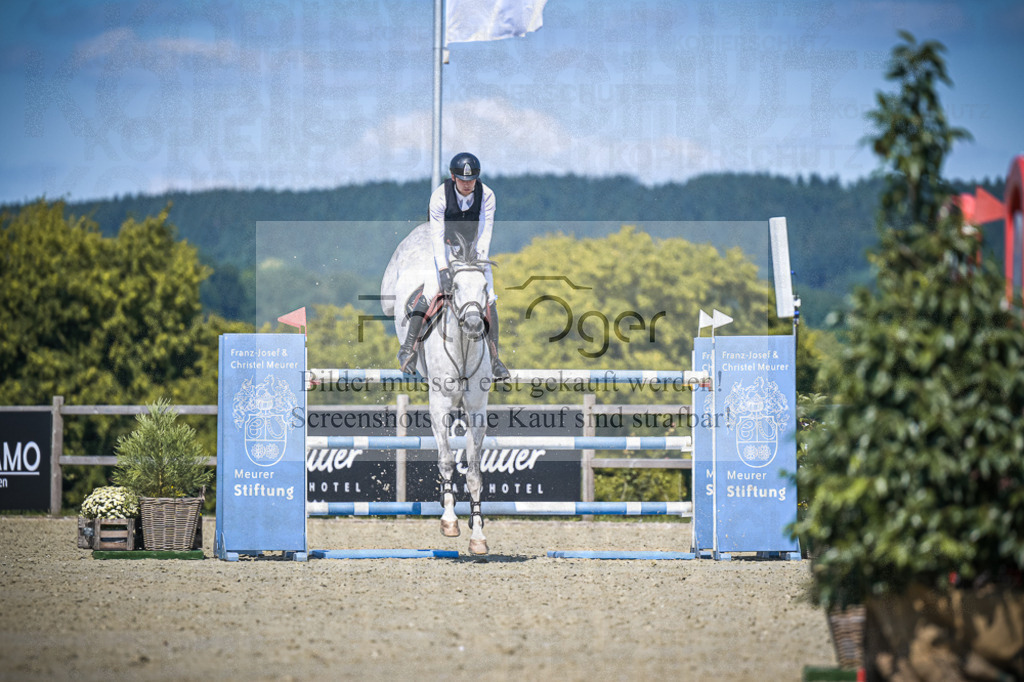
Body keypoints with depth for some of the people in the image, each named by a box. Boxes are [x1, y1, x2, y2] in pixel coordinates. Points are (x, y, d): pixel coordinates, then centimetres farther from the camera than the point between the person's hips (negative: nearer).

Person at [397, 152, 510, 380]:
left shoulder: (486, 196, -17)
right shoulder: (439, 196, -22)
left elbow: (485, 231, -18)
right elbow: (436, 234, -24)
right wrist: (443, 268, -34)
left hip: (474, 250, 2)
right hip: (446, 249, -2)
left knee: (489, 299, -9)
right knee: (429, 293, -20)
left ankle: (494, 358, -1)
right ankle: (408, 348, -10)